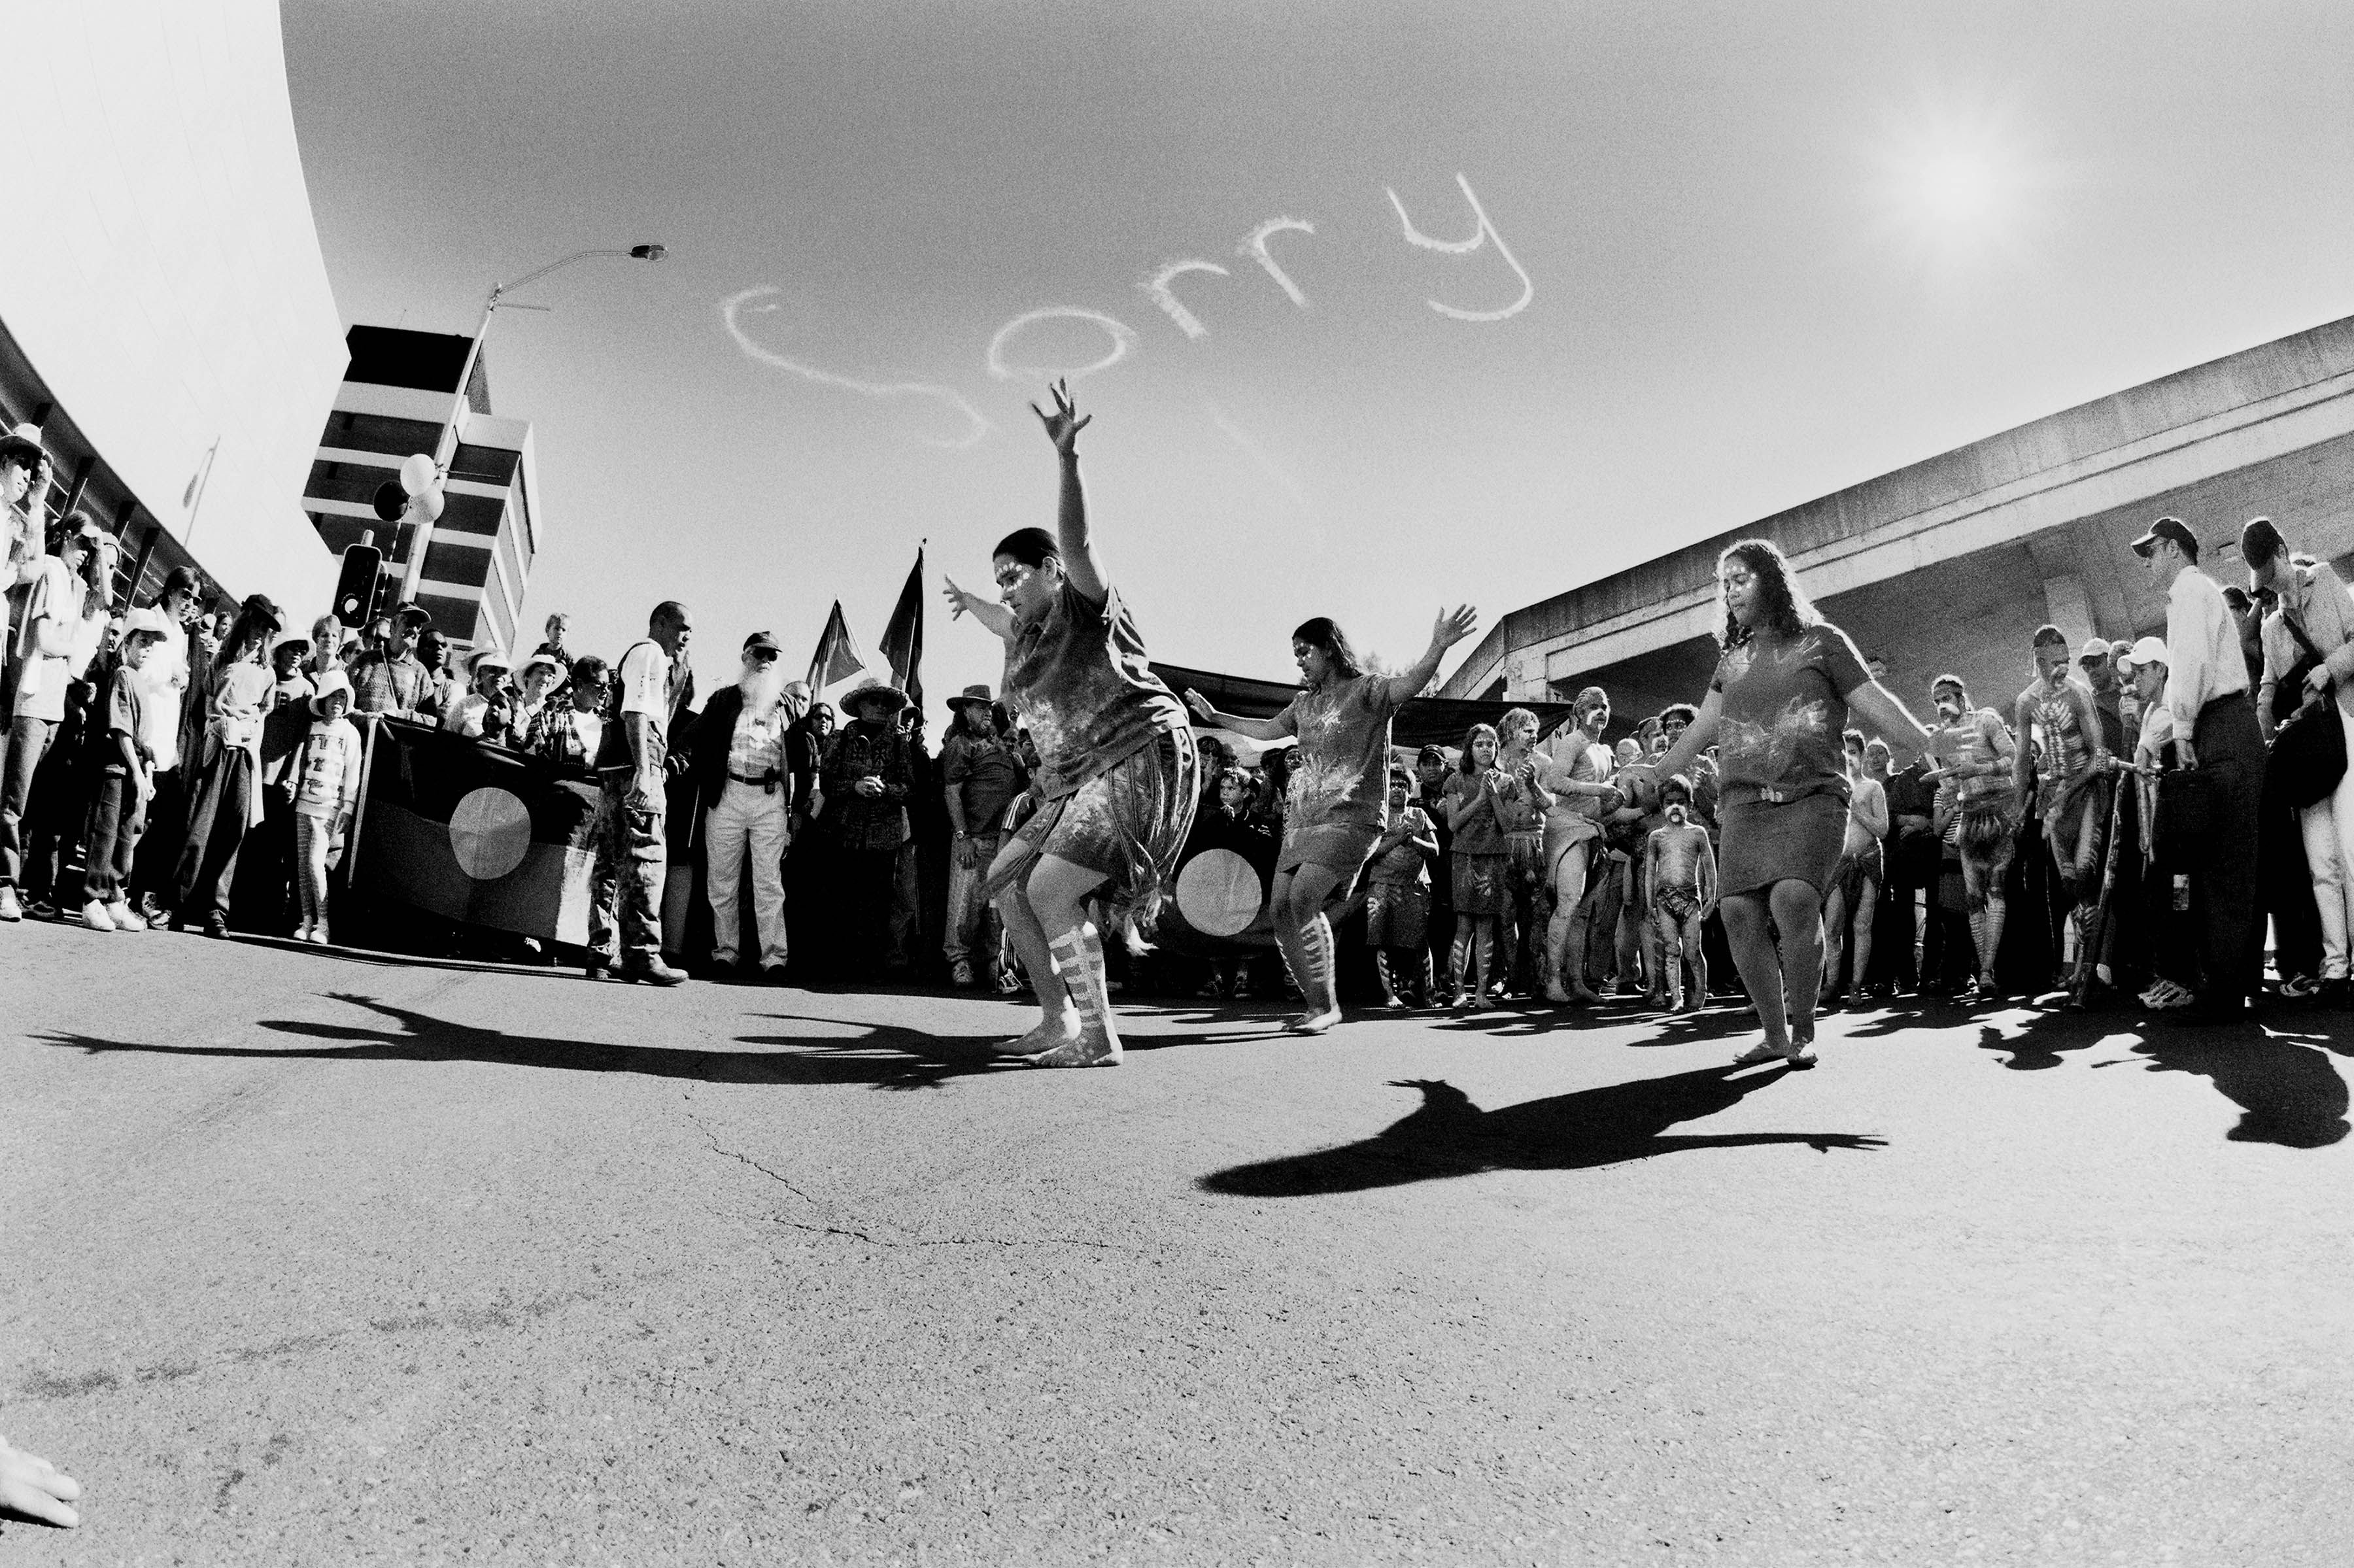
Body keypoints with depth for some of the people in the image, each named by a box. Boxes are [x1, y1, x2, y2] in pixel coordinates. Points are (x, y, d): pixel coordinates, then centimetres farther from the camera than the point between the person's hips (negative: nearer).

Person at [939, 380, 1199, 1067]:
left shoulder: (1086, 608, -6)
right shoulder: (1030, 631, 18)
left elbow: (1075, 541, -26)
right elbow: (1007, 625, 43)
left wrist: (1067, 459, -39)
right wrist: (968, 603, 63)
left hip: (1139, 764, -10)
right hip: (1080, 780, 10)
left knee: (1049, 890, -19)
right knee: (1004, 880, 9)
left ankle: (1098, 1036, -13)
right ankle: (1058, 1018, 14)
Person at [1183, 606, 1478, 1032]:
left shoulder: (1367, 690, -3)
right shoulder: (1305, 702, 20)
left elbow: (1410, 683, -22)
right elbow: (1269, 729, 37)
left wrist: (1438, 647, -41)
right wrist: (1216, 717, 44)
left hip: (1350, 818, -8)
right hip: (1303, 820, 8)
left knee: (1302, 901, -23)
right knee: (1282, 912, 1)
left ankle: (1326, 1006, -12)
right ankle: (1315, 1005, 12)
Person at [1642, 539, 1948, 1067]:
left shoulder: (1820, 641, 8)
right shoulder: (1733, 657, 21)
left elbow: (1875, 704, 4)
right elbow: (1702, 727, 24)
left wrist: (1934, 748, -5)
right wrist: (1651, 774, 24)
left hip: (1812, 794, -4)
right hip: (1745, 801, 4)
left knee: (1794, 899, -26)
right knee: (1740, 913, -11)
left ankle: (1802, 1032, -11)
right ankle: (1775, 1035, 4)